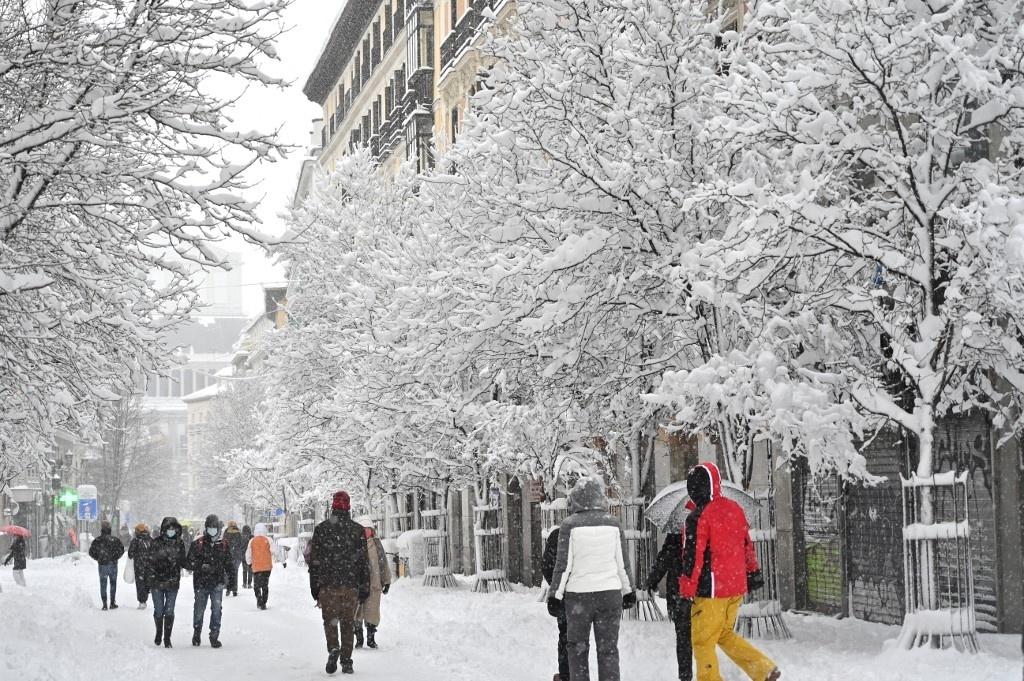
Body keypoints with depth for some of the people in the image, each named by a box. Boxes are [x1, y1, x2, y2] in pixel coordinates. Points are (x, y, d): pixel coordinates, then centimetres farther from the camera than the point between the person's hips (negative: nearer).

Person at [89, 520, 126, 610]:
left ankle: (104, 604, 0)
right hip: (113, 565, 0)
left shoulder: (97, 540, -3)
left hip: (102, 565, 0)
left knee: (103, 585, 5)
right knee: (113, 583, 11)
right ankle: (112, 603, 10)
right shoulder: (115, 540, -3)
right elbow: (121, 549, -9)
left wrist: (98, 558, 9)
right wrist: (116, 557, 3)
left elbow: (91, 552, -4)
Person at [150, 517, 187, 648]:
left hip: (173, 583, 1)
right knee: (158, 610, 9)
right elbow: (150, 562, -2)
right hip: (157, 582, -1)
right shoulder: (156, 543, -4)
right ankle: (159, 633, 31)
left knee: (169, 611, 0)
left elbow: (183, 562, 13)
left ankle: (167, 637, 9)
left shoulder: (179, 543, 4)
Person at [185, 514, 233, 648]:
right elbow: (188, 563, -4)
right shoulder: (198, 544, -1)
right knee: (199, 610, 8)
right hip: (201, 583, -1)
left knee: (216, 610, -4)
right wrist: (201, 567, -18)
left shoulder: (223, 544, 8)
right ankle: (197, 634, 28)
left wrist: (229, 576, 8)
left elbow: (228, 563, 17)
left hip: (217, 583, 1)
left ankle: (214, 637, 3)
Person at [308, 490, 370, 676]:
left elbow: (314, 560, 2)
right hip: (351, 585, 1)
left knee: (329, 620, 8)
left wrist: (314, 587, 8)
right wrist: (364, 589, 9)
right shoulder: (358, 530, 3)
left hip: (327, 585, -1)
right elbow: (364, 561, 3)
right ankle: (346, 662, 7)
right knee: (347, 622, 9)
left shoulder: (321, 529, 0)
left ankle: (333, 648, -17)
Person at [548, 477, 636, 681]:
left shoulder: (570, 524, -7)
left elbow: (563, 564, -7)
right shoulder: (612, 523, 1)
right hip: (610, 593, 2)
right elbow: (623, 562, 6)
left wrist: (556, 594, 1)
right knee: (608, 648, 7)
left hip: (578, 595, -2)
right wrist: (628, 591, 17)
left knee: (577, 648, 10)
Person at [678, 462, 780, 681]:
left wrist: (687, 589, -12)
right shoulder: (734, 509, 6)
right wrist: (753, 571, 27)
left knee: (703, 641, 4)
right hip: (737, 587, 8)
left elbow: (693, 556, -16)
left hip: (712, 589, -8)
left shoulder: (698, 517, -16)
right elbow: (747, 543, 16)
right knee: (724, 634, 21)